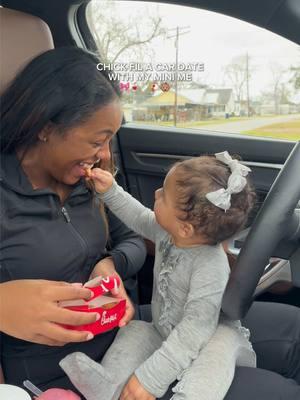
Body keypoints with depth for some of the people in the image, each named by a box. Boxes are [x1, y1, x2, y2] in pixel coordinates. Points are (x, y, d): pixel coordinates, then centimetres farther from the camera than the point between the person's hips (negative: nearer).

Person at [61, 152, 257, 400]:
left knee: (219, 347, -36)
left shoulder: (211, 267, -32)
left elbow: (197, 326, -34)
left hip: (211, 336, -8)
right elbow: (139, 217, 13)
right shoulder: (167, 231, -9)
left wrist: (150, 377, -35)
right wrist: (111, 191, 6)